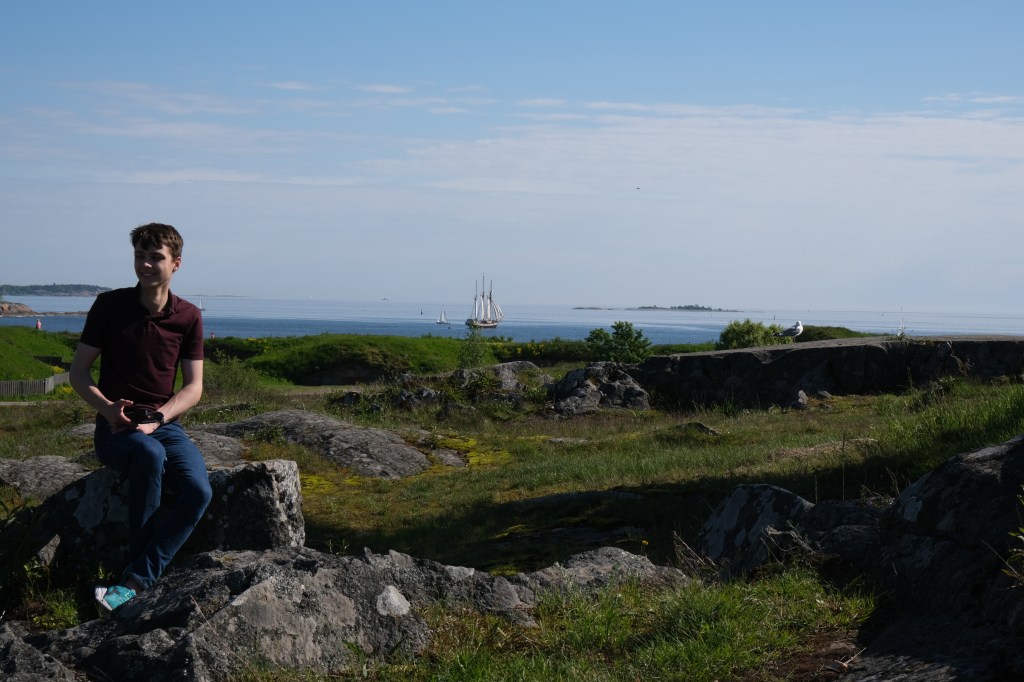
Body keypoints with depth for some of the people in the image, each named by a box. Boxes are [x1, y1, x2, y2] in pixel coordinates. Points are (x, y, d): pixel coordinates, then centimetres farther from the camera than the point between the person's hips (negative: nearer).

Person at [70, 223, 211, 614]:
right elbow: (78, 373, 3)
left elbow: (193, 387, 3)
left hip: (165, 424, 2)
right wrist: (108, 409, -16)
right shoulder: (110, 306, 0)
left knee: (199, 490, -27)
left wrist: (155, 418, -15)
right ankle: (140, 562, -24)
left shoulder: (188, 317, 4)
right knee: (151, 455, -38)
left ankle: (136, 581, -23)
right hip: (116, 429, -2)